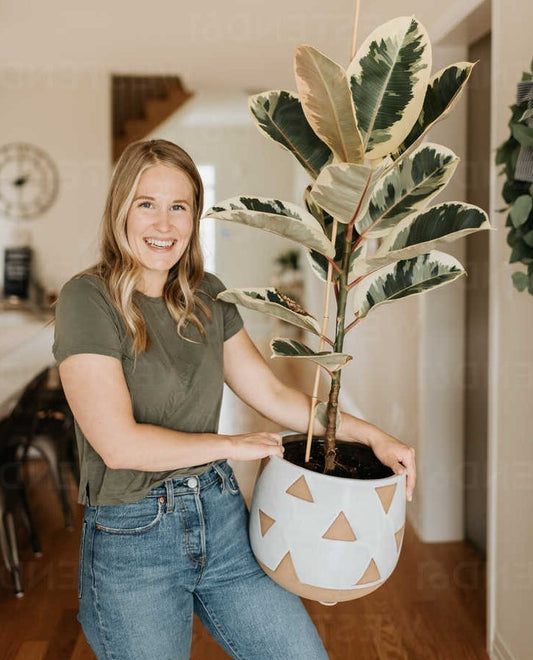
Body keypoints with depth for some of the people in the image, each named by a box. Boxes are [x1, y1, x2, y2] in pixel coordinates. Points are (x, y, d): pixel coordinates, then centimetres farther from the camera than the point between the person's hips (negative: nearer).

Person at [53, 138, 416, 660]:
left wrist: (371, 435, 4)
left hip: (221, 516, 5)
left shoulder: (206, 296, 5)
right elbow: (119, 444, -19)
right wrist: (232, 445, -9)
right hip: (131, 539, -5)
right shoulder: (87, 299, -14)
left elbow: (272, 393, 9)